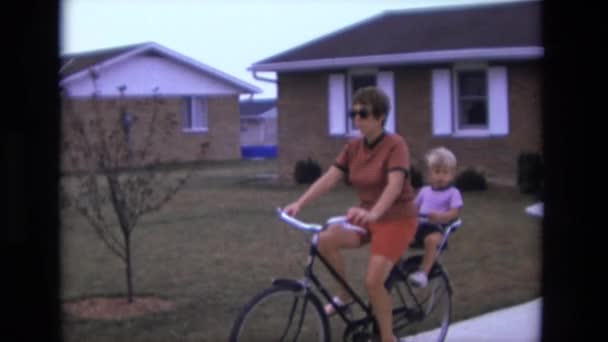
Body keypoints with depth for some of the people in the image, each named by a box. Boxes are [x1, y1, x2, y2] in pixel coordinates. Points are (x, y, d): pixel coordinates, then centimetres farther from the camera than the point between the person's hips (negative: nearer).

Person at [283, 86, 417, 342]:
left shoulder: (395, 145, -18)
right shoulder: (353, 147, 0)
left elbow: (395, 185, -33)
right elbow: (329, 178, -8)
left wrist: (373, 213, -51)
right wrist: (299, 203, -23)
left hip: (397, 219, -6)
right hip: (367, 219, 6)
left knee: (373, 281, -20)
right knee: (325, 239, -19)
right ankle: (344, 295, 3)